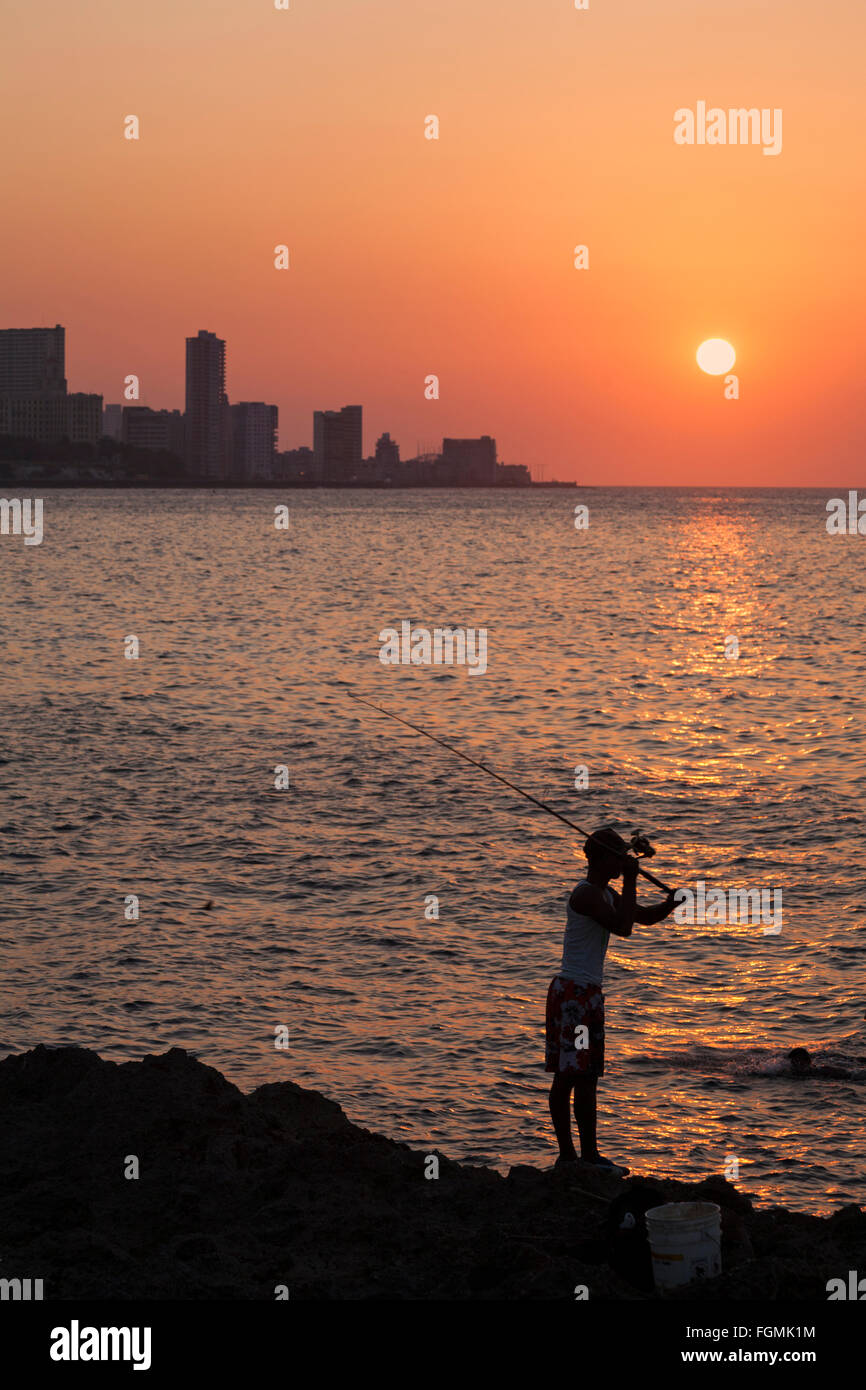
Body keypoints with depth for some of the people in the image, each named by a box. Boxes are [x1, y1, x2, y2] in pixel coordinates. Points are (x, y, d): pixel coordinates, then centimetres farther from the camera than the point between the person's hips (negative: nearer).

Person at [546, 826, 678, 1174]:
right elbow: (623, 927, -23)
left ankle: (568, 1155, 13)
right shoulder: (586, 893, -14)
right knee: (583, 1076, -10)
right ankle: (587, 1154, -10)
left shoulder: (605, 894, 17)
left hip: (586, 994, 10)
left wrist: (670, 903, 4)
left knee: (568, 1076, 10)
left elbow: (645, 916, 24)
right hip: (574, 992, -10)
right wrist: (631, 881, -17)